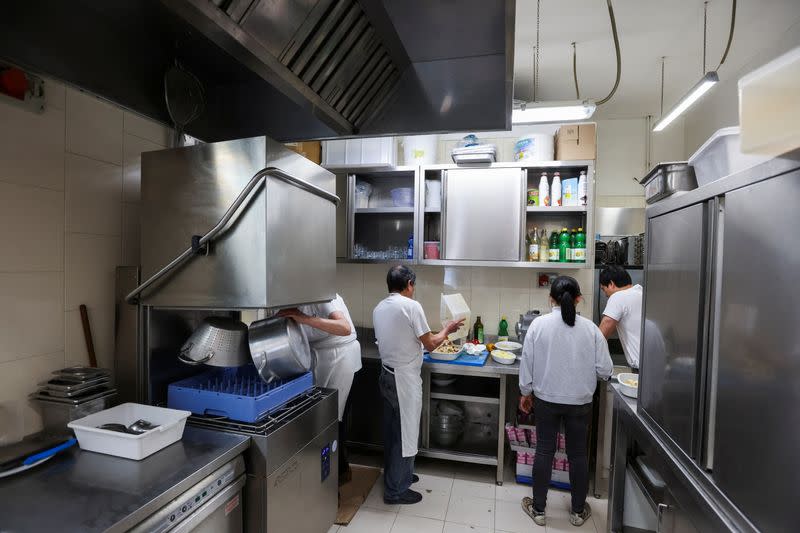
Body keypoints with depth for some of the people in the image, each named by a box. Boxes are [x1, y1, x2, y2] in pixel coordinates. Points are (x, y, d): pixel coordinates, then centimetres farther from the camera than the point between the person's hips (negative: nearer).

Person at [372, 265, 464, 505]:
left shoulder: (379, 308, 5)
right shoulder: (411, 306, -18)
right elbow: (430, 344, -12)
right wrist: (446, 330, 5)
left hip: (387, 375, 8)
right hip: (405, 378, -8)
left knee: (392, 429, 20)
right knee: (405, 433, 6)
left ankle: (394, 474, 37)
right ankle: (395, 490, 18)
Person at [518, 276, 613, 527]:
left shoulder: (539, 324, -12)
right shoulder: (590, 328, -10)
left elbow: (527, 362, -7)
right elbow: (604, 370, -6)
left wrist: (526, 391, 7)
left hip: (546, 400, -1)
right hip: (580, 402, 1)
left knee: (544, 451, 12)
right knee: (578, 454, 17)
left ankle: (538, 508, 26)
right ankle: (578, 511, 34)